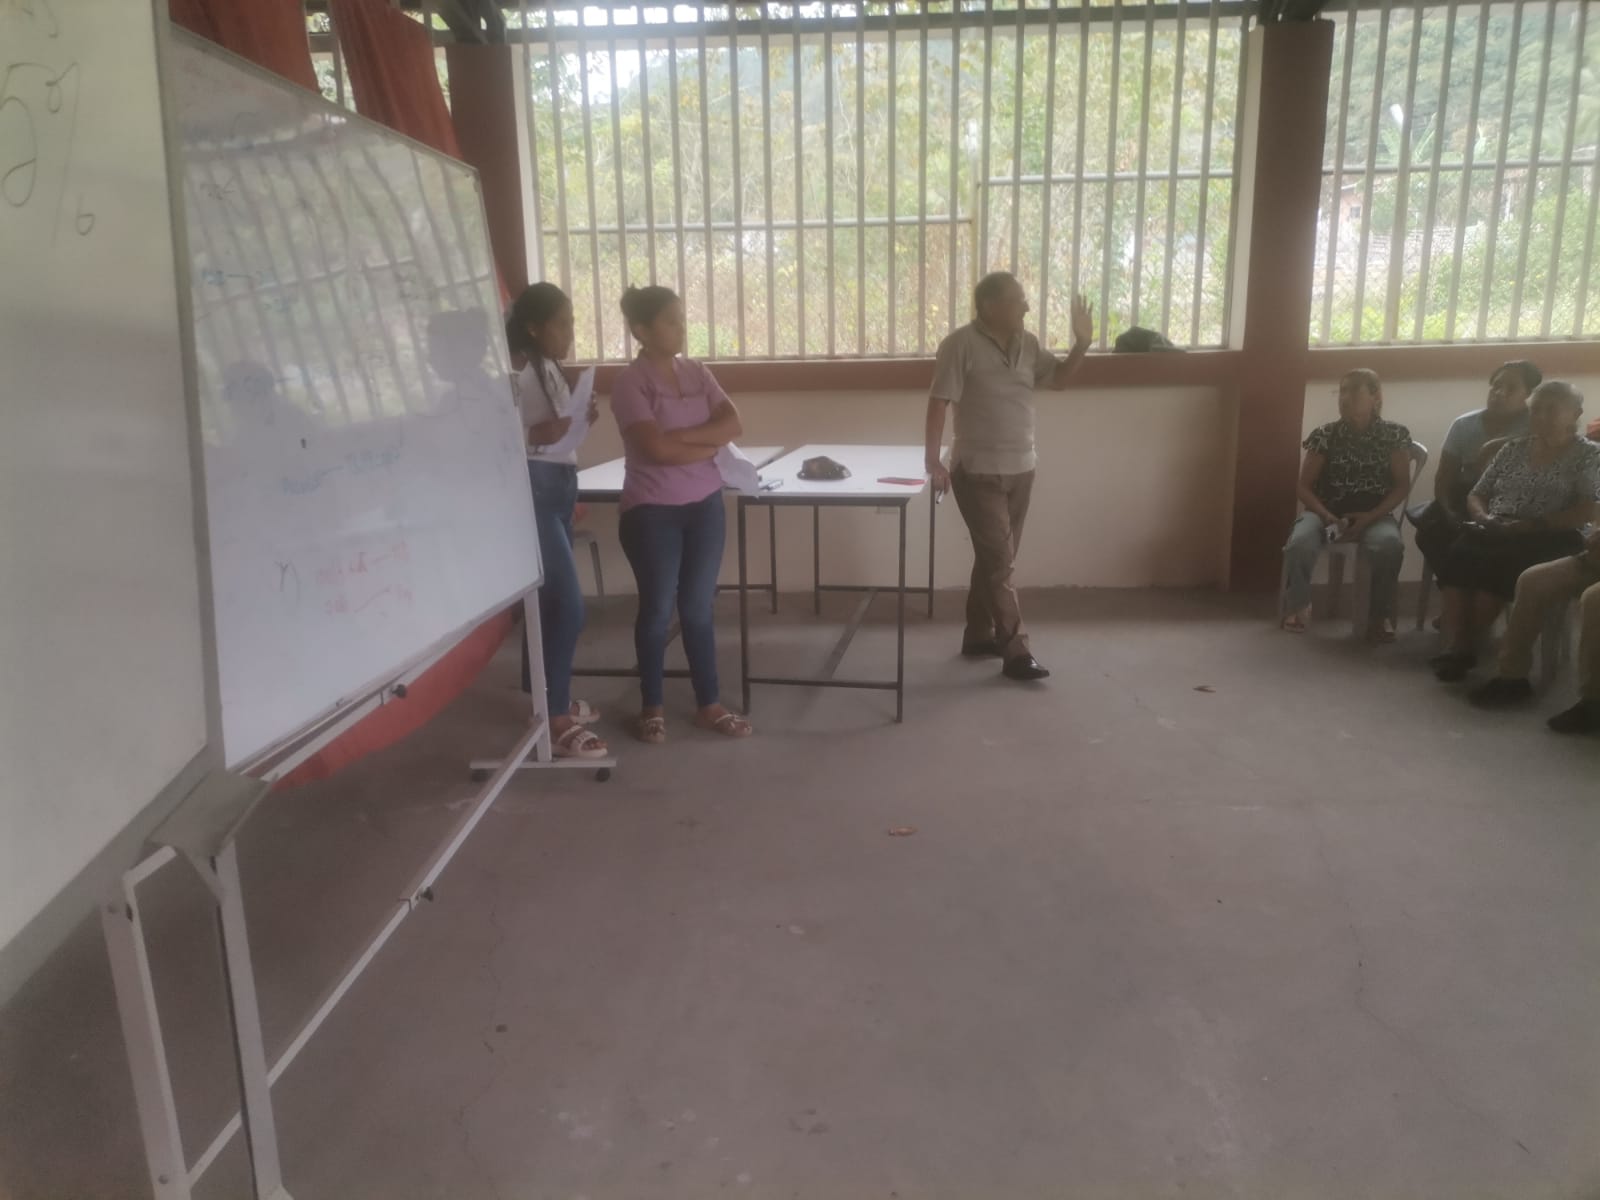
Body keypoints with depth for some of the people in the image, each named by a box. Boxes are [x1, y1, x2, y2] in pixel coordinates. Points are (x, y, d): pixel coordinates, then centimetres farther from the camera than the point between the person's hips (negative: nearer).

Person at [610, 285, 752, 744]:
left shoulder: (696, 374, 7)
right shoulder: (630, 383, -10)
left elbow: (733, 424, -3)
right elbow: (657, 448, -22)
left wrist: (681, 435, -14)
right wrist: (707, 445, -9)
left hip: (705, 505, 5)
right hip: (652, 511, -5)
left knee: (698, 608, 11)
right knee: (658, 609, 5)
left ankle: (709, 705, 21)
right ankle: (651, 708, 20)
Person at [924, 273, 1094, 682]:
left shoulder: (1027, 344, 7)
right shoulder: (961, 345, -13)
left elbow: (1058, 379, 17)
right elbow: (939, 403, -16)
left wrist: (1082, 344, 0)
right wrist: (933, 461, -21)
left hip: (1021, 469, 7)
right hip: (978, 472, -7)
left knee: (995, 559, 14)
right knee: (998, 560, -6)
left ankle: (978, 636, 26)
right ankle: (1016, 651, -1)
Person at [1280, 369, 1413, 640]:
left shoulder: (1395, 435, 2)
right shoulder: (1325, 435, 1)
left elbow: (1402, 485, 1)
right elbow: (1304, 486, 0)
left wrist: (1370, 517, -16)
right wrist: (1327, 516, -18)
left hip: (1374, 514, 0)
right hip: (1327, 511, 0)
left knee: (1390, 544, -35)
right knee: (1300, 543, -33)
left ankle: (1381, 615, -12)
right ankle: (1299, 606, -6)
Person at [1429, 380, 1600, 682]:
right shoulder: (1514, 448, 21)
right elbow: (1476, 495, 20)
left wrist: (1525, 526, -16)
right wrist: (1483, 517, -4)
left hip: (1548, 541, -4)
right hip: (1495, 533, 4)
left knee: (1497, 564, -37)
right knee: (1457, 556, -31)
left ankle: (1462, 643, -29)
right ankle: (1457, 644, -38)